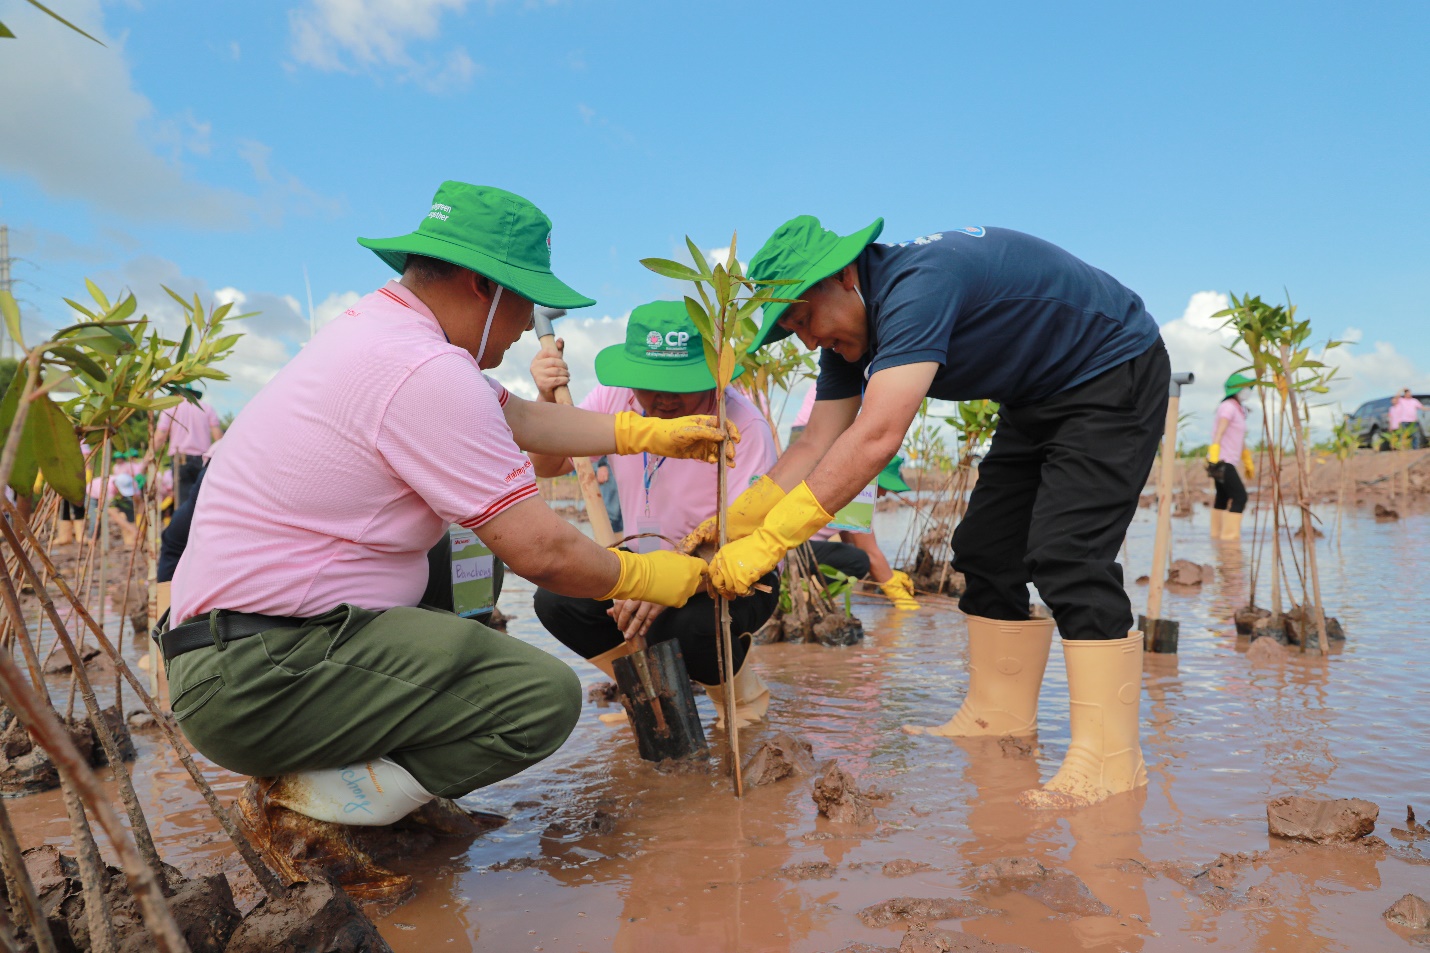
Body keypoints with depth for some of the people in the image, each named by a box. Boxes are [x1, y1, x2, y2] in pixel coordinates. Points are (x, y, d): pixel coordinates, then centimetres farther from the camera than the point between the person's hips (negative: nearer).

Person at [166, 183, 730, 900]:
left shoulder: (377, 327, 10)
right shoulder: (425, 371, -21)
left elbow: (518, 417, 16)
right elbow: (541, 551, -20)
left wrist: (654, 433, 17)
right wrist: (649, 578, -2)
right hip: (258, 677, -10)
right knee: (547, 697, -13)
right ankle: (302, 803, -6)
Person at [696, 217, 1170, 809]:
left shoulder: (918, 286, -33)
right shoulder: (850, 330, -3)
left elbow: (877, 438, -43)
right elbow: (817, 447, -6)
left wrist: (768, 541, -43)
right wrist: (726, 529, -14)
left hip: (1114, 377, -9)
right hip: (1038, 398, 9)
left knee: (1066, 555, -20)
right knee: (987, 550, 5)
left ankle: (1108, 760, -15)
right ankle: (999, 720, 13)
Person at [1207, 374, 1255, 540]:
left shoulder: (1238, 409, 18)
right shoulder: (1228, 407, -12)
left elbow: (1241, 439, 25)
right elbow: (1219, 432, -25)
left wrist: (1248, 463, 29)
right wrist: (1214, 456, -36)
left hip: (1224, 461, 10)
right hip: (1221, 461, -10)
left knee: (1223, 497, 15)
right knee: (1239, 496, -13)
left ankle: (1217, 535, 22)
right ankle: (1230, 535, -14)